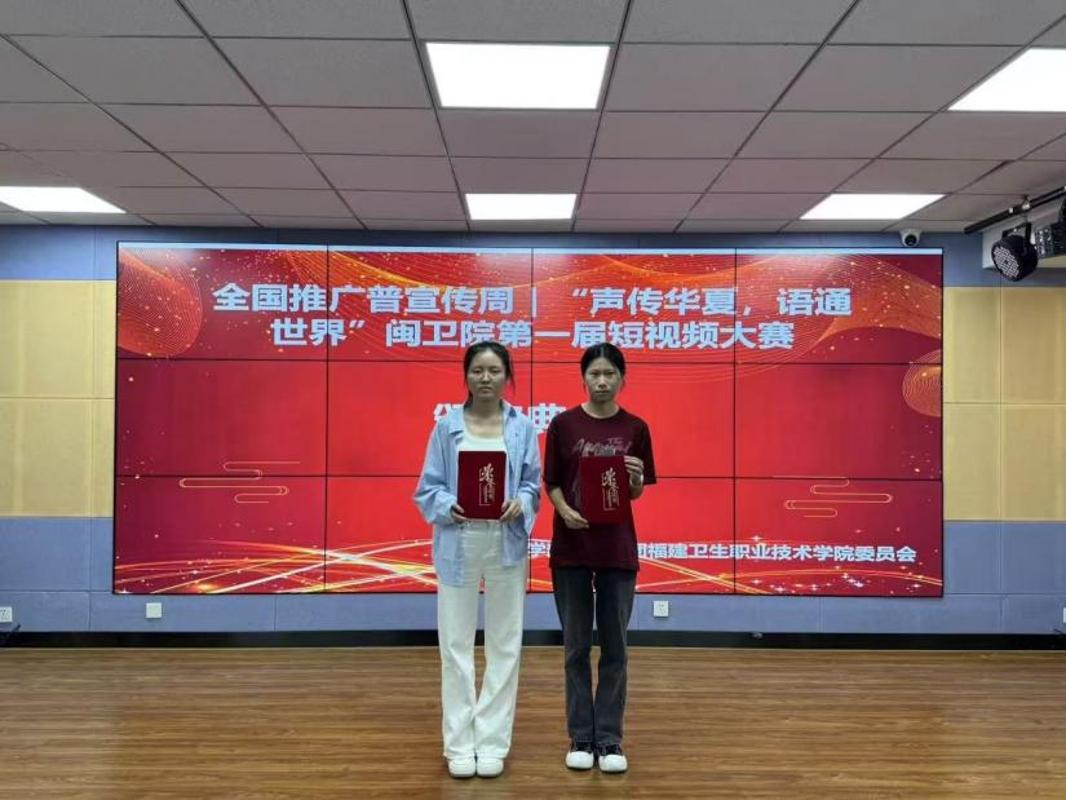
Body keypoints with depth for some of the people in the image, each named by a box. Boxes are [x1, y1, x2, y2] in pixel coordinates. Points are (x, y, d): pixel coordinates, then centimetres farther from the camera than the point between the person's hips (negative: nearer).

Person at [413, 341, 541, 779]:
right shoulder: (446, 427, -1)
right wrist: (449, 507, -20)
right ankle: (459, 744, 18)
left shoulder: (522, 427, 1)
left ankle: (492, 741, 21)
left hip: (507, 544, 1)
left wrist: (519, 504, -17)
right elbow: (427, 488, 0)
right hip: (458, 544, -1)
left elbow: (534, 483, 3)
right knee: (456, 644, 4)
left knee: (504, 643, 8)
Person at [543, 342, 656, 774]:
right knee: (576, 646, 7)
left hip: (617, 548, 1)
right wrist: (565, 510, -18)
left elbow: (637, 493, 4)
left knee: (614, 646, 6)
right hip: (571, 547, 0)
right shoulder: (563, 424, -1)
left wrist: (635, 478, -18)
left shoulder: (635, 429, 1)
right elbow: (552, 482, 1)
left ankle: (610, 739, 17)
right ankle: (581, 737, 20)